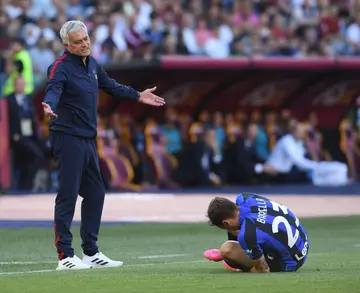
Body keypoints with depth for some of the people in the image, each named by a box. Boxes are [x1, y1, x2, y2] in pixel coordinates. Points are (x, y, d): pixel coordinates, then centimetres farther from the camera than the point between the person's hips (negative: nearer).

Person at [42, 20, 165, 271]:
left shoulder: (92, 65, 13)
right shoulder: (61, 67, -13)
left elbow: (111, 86, 30)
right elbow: (54, 89, -33)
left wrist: (137, 96, 35)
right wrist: (49, 106, -54)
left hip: (88, 139, 9)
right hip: (68, 137, -9)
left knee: (95, 194, 14)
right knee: (68, 195, -9)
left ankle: (91, 252, 24)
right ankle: (65, 256, -7)